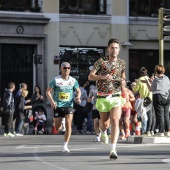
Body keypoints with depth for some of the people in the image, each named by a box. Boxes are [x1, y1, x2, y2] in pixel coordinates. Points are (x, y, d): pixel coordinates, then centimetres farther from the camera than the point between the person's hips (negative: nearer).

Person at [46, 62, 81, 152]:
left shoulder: (73, 80, 2)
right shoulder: (56, 80, -6)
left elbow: (78, 91, 14)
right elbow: (48, 91, -2)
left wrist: (78, 97, -8)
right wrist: (52, 101, -18)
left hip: (69, 105, 1)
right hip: (58, 106, -1)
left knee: (68, 124, -16)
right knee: (57, 128, 4)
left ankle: (65, 146, -11)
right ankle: (60, 124, 44)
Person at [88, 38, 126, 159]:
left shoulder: (122, 63, 7)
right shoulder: (101, 61, -3)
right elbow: (90, 77, -7)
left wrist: (123, 81, 2)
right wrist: (102, 77, -24)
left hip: (116, 97, 0)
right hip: (102, 97, 0)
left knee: (115, 122, -17)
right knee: (105, 123, 12)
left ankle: (113, 149, -22)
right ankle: (103, 132, 51)